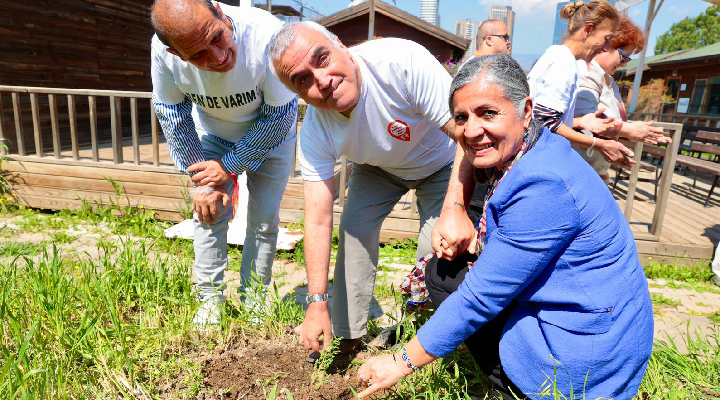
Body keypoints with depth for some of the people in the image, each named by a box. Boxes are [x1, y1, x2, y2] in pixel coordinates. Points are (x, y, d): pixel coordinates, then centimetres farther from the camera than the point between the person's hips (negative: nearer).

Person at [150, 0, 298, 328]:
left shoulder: (266, 35, -38)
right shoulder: (163, 50, -28)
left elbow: (279, 116, -27)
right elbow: (172, 115, -11)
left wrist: (229, 165, -21)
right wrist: (203, 178, -15)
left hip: (271, 135, -2)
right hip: (212, 133, 2)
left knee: (264, 220, 0)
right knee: (209, 212, -1)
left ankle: (254, 300, 19)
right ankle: (209, 299, 17)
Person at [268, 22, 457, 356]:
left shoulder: (402, 61, -38)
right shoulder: (314, 130, -25)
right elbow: (318, 219, -24)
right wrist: (317, 305, -25)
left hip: (440, 162, -2)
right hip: (377, 167, 3)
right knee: (354, 228, -11)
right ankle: (347, 333, 9)